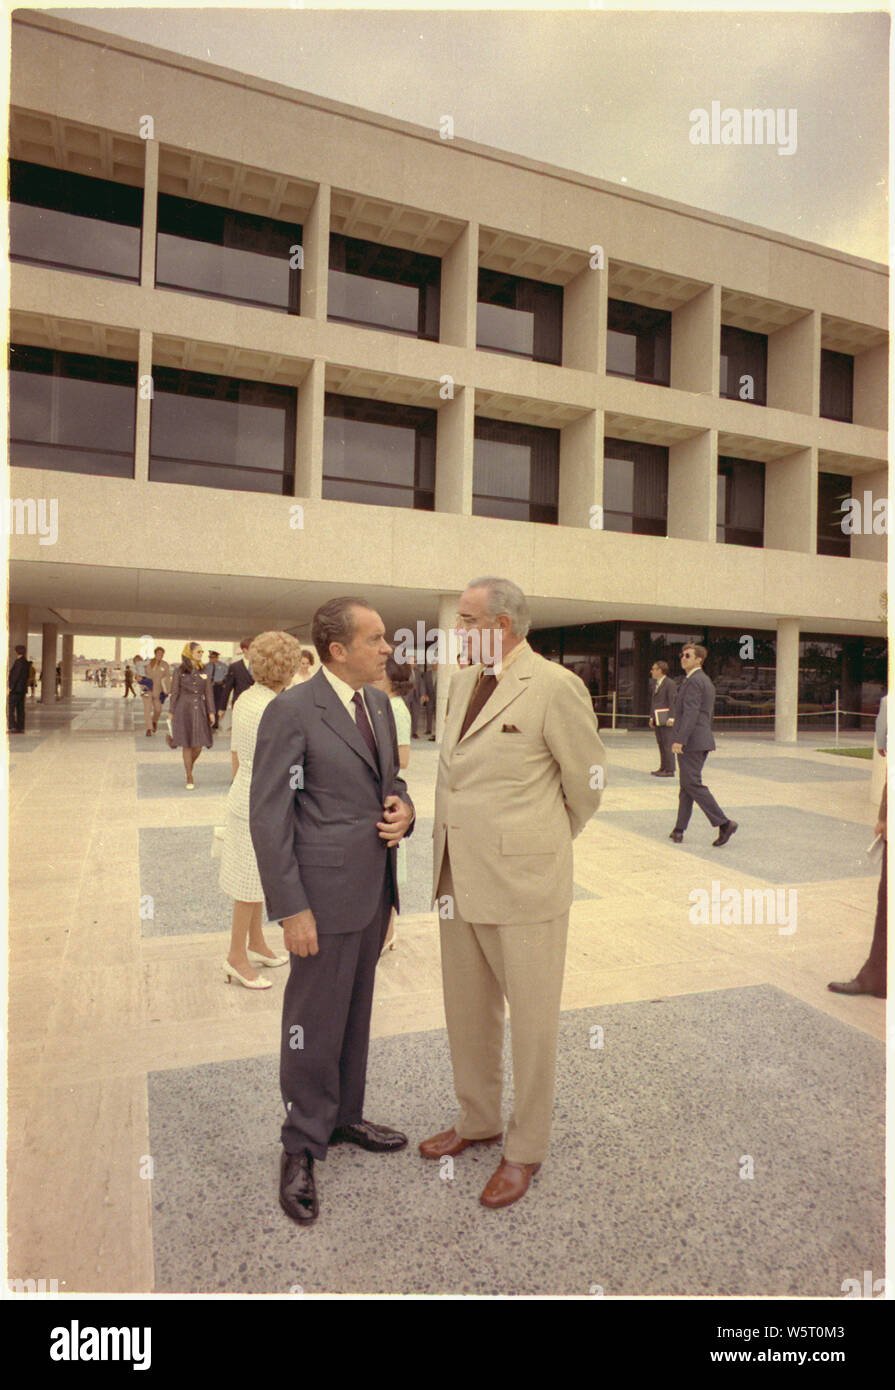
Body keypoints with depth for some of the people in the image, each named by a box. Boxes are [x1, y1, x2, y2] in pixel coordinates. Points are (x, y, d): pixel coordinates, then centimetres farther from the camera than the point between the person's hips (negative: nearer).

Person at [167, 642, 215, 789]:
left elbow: (209, 693, 7)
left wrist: (211, 712, 2)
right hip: (184, 710, -2)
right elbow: (174, 693, 3)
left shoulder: (203, 670, 7)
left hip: (199, 710, 3)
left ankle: (190, 765, 31)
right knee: (187, 745, 1)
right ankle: (189, 778, 11)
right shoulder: (179, 671, 0)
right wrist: (171, 712, 2)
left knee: (199, 745, 1)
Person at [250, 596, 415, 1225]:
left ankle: (345, 1116, 40)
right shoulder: (292, 711, -16)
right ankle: (302, 1147, 27)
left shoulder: (379, 702, 7)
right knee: (315, 1020, 6)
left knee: (356, 1012, 21)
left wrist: (404, 807, -4)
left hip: (375, 886, 7)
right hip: (327, 890, -7)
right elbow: (268, 818, -16)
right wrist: (291, 909, -17)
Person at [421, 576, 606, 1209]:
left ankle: (526, 1149, 31)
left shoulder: (555, 687, -13)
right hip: (460, 878, 7)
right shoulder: (463, 681, 9)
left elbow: (588, 777, -3)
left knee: (531, 1018, 10)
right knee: (467, 1011, 20)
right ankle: (478, 1120, 43)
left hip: (523, 880, -7)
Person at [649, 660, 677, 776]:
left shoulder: (670, 683, -9)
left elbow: (673, 702, -14)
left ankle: (669, 770, -5)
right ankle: (663, 767, 19)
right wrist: (651, 717, 18)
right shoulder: (655, 683, 17)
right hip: (657, 719, 9)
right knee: (661, 744, 12)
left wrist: (671, 718, -18)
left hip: (665, 719, -9)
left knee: (667, 744, -7)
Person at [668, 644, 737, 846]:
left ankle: (723, 823, -9)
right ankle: (679, 829, 15)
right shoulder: (706, 682, 18)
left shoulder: (693, 681, -13)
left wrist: (679, 740, -23)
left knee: (692, 784, -8)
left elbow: (691, 713, -21)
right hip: (702, 741, 10)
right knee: (686, 785, 11)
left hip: (690, 741, -10)